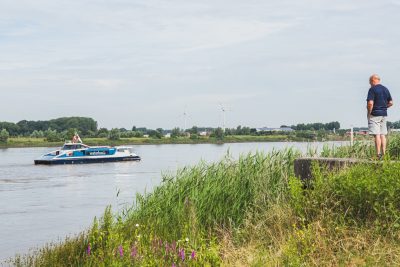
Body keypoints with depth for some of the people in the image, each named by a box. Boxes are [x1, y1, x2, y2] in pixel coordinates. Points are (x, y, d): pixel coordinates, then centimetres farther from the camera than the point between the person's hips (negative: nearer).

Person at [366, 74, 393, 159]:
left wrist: (369, 113, -9)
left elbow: (370, 103, -20)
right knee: (383, 135, 10)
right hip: (384, 114, 7)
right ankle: (383, 153, 9)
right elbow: (391, 103, 13)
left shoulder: (372, 89, -11)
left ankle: (378, 154, -9)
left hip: (375, 114, -7)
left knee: (377, 135, -7)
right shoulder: (386, 89, 11)